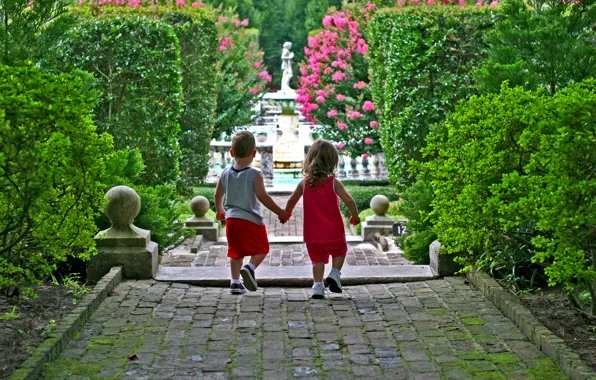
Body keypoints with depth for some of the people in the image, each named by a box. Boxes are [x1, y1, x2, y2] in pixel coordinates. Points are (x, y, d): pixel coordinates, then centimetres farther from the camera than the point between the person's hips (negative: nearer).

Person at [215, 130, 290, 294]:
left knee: (236, 251, 14)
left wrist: (220, 211, 34)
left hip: (231, 218, 5)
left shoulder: (225, 174, 4)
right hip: (251, 220, -5)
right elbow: (263, 197, -18)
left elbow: (218, 195, 15)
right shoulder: (255, 175, -13)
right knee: (261, 249, 8)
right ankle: (250, 268, -17)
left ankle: (235, 281, 9)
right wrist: (280, 212, -9)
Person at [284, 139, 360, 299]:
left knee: (318, 258, 12)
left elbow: (291, 200, 10)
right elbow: (349, 200, -18)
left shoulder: (304, 183, -2)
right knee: (340, 251, 22)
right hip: (333, 231, -2)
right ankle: (334, 274, 4)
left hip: (312, 233, 2)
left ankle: (318, 286, 1)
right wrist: (355, 217, -1)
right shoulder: (333, 182, -12)